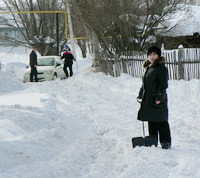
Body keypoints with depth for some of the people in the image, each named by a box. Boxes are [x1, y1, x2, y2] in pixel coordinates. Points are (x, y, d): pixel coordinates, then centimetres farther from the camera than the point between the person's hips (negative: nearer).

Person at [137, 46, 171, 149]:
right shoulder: (148, 68, 16)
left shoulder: (161, 68, -11)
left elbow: (163, 85, -16)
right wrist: (140, 95, 17)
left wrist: (159, 97, -21)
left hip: (158, 100, -9)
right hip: (148, 100, 9)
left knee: (161, 122, -3)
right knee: (151, 122, 13)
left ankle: (166, 143, 4)